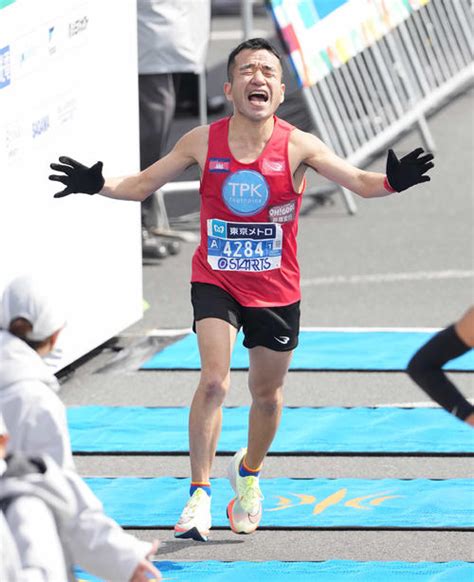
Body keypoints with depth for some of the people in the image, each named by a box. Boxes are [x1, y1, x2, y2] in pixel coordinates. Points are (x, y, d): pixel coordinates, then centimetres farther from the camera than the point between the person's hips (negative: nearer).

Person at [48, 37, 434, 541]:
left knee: (266, 393, 16)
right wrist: (96, 185, -16)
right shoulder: (202, 142, -8)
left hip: (276, 290, 1)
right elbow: (142, 185, 1)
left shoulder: (297, 147, -12)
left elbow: (359, 182, -17)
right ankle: (199, 495, -12)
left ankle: (249, 472, 45)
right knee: (214, 381, -20)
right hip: (215, 282, -1)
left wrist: (391, 181, -38)